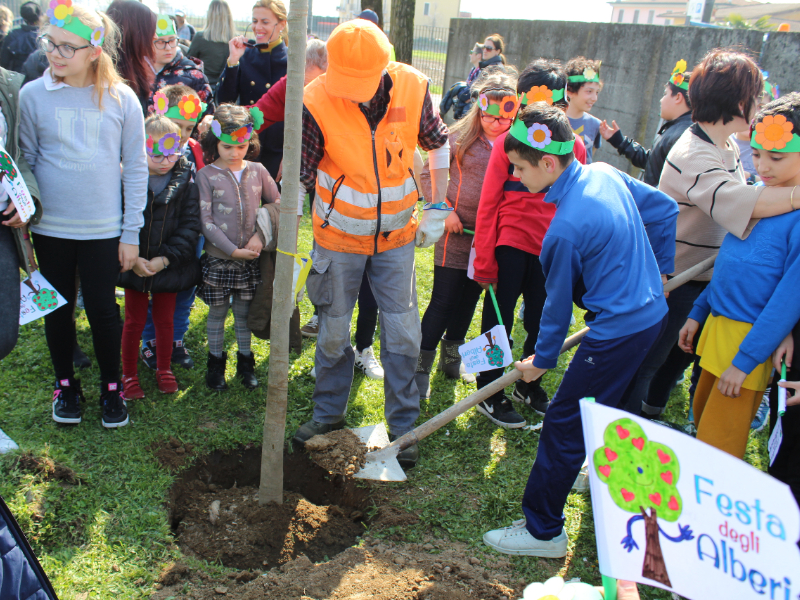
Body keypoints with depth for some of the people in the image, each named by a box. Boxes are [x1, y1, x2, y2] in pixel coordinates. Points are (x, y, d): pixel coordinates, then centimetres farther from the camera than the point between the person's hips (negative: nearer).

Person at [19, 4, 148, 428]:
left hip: (104, 230, -1)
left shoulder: (121, 99, -4)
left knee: (102, 310, 7)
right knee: (58, 309, 13)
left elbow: (136, 168, -1)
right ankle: (65, 385, 34)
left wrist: (131, 232, -2)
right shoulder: (33, 95, -3)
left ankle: (111, 387, 28)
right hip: (50, 228, 1)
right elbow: (24, 162, 5)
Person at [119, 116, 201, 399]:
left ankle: (164, 370, 35)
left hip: (169, 267, 1)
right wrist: (132, 258, -17)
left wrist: (165, 259, -16)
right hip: (135, 266, -1)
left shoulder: (185, 183, -5)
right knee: (134, 322, 11)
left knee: (165, 320, 15)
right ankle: (129, 374, 28)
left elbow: (190, 227, -8)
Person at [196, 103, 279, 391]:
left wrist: (261, 236, -8)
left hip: (250, 258, 2)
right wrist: (233, 250, -15)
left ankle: (245, 362, 28)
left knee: (244, 312, 13)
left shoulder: (257, 171, 1)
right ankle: (216, 363, 27)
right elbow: (206, 221, -10)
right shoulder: (206, 175, -7)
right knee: (217, 313, 10)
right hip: (218, 258, -2)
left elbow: (278, 204, 5)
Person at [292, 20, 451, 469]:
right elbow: (299, 178, -13)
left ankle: (403, 425, 23)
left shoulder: (413, 88, -14)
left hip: (396, 235, 1)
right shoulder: (316, 102, -20)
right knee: (334, 332, 11)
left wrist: (437, 209, 1)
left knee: (404, 334, 5)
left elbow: (439, 144, 4)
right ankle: (329, 414, 34)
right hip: (339, 236, -1)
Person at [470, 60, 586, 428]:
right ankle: (489, 394, 23)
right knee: (499, 321, 7)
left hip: (553, 249, 3)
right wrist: (484, 259, -8)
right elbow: (488, 203, -7)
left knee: (542, 322, 15)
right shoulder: (509, 142, -8)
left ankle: (528, 386, 37)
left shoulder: (574, 146, 0)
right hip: (511, 245, -3)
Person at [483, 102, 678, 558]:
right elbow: (665, 208, 12)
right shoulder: (606, 174, 1)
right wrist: (659, 268, 19)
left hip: (620, 330, -10)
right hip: (654, 310, 10)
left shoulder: (566, 228, -23)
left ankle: (543, 532, 10)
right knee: (607, 408, 27)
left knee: (563, 426, -1)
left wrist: (543, 359, 4)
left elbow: (558, 303, -11)